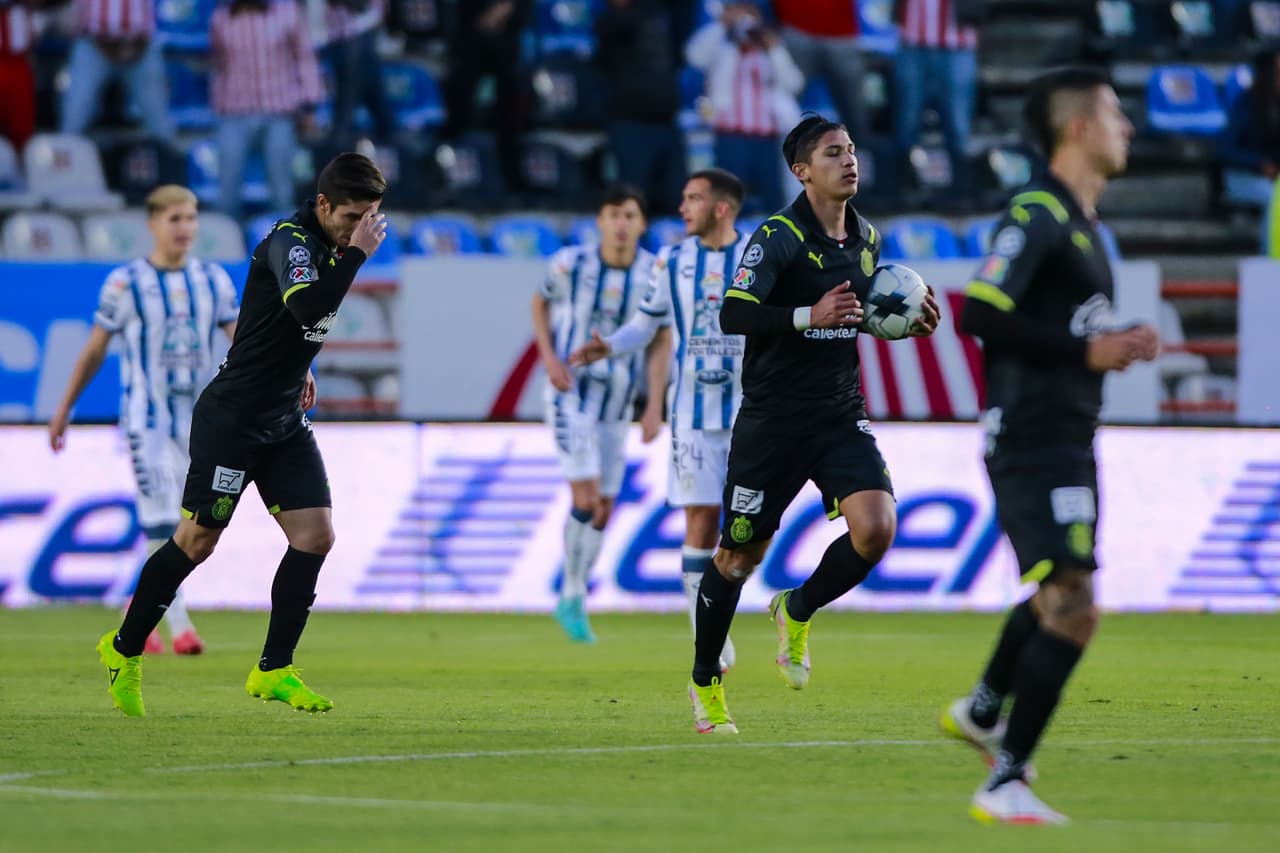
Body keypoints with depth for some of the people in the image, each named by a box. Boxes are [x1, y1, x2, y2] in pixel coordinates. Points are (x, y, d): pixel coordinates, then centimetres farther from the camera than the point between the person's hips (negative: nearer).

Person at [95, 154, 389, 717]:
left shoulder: (328, 246, 8)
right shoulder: (289, 241, -19)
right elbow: (308, 308, -37)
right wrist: (356, 253, -31)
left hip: (284, 423, 8)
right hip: (230, 418, -8)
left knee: (315, 535, -4)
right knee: (197, 541, -2)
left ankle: (274, 671, 3)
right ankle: (124, 650, 16)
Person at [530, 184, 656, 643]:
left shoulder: (656, 274, -9)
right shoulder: (571, 264, -13)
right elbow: (541, 303, 6)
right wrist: (550, 359, -9)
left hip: (616, 401, 3)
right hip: (571, 394, -3)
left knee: (604, 510, 9)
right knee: (587, 499, -15)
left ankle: (569, 601, 28)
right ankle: (574, 598, 3)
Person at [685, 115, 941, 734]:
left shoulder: (865, 239, 8)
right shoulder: (777, 237, -12)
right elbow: (733, 315, -22)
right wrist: (810, 316, -31)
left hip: (840, 415, 5)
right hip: (772, 420, -5)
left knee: (876, 527, -18)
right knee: (741, 554, 4)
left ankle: (798, 612, 11)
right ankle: (705, 681, 24)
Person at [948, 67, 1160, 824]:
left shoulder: (1080, 220, 16)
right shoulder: (1037, 214, -15)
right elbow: (981, 313, -23)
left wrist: (1120, 343, 8)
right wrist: (1084, 350, -20)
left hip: (1068, 442, 10)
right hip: (1035, 443, -10)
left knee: (1056, 595, 27)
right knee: (1072, 613, -16)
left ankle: (982, 711, 49)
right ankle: (1005, 786, -12)